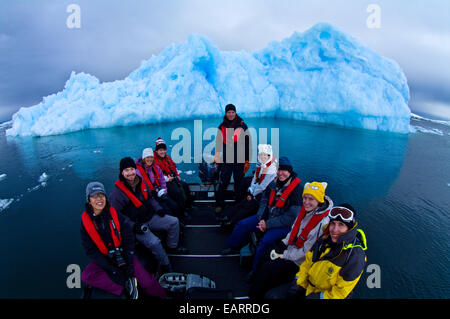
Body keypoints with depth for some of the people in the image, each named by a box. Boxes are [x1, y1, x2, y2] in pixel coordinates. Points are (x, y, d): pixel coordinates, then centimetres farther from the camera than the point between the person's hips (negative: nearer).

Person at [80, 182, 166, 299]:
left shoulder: (114, 214, -5)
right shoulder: (85, 220, -7)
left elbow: (128, 237, -3)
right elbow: (90, 250, -8)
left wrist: (129, 262, -12)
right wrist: (110, 268, -17)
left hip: (122, 254, -1)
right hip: (103, 258, 1)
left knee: (147, 282, -18)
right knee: (86, 276, -29)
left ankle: (163, 295, 10)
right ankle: (125, 287, -22)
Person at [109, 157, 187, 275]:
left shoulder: (141, 182, 3)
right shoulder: (117, 191, -17)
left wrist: (158, 209, 4)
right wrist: (133, 226, -23)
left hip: (150, 217, 7)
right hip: (134, 224, -7)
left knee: (174, 221, 2)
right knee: (154, 242, -29)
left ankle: (172, 247, 22)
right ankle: (165, 265, -6)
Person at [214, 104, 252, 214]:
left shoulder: (242, 126, -2)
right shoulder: (222, 127, 6)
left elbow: (248, 144, 0)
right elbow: (218, 142, 14)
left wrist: (247, 160, -3)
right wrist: (217, 155, 2)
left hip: (239, 160, -1)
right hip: (226, 160, 1)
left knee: (239, 183, 9)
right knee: (223, 183, 0)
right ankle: (219, 204, 10)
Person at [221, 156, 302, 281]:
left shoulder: (296, 189, -22)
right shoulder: (274, 183, -2)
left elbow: (291, 218, -23)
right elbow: (264, 200, 9)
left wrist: (268, 224, -20)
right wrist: (261, 219, -8)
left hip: (284, 224, -7)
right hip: (267, 217, 7)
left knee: (265, 241, -28)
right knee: (242, 224, 6)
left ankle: (256, 270, -8)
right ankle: (234, 247, 32)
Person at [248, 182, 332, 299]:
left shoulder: (323, 223, -29)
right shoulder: (306, 209, -4)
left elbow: (307, 251, -24)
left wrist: (284, 255, -16)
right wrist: (282, 244, 0)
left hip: (300, 261, -7)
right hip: (292, 247, 8)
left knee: (267, 268, -10)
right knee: (266, 254, -1)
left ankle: (254, 295, 11)